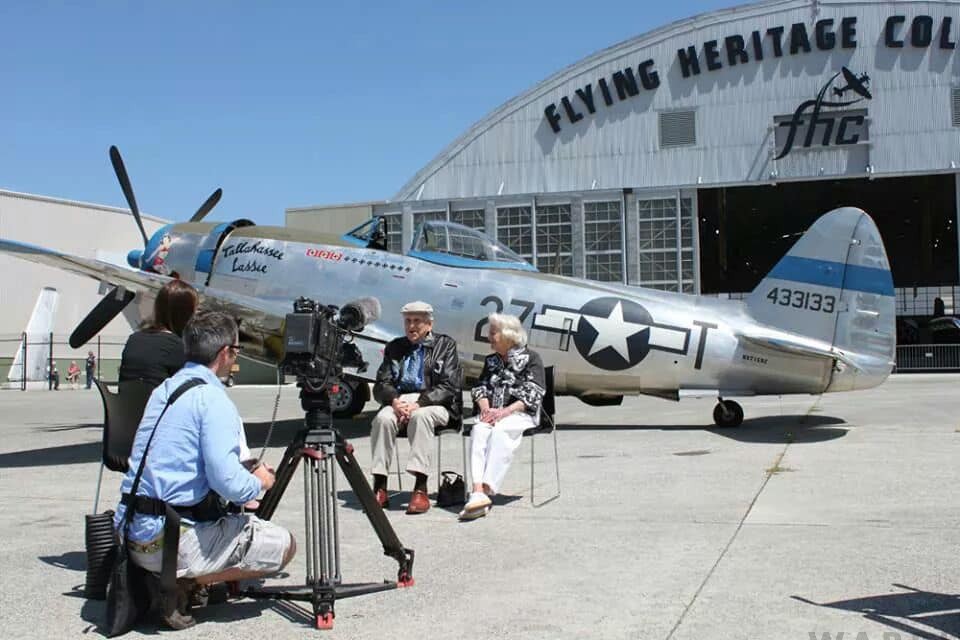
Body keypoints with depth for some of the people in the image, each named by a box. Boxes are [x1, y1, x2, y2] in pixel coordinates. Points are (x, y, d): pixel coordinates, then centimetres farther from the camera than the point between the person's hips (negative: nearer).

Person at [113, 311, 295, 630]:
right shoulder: (213, 399, -14)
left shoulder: (163, 389, 13)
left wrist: (247, 476, 19)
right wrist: (259, 482, 0)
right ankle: (183, 583, -5)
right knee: (283, 545, 1)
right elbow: (228, 482, -22)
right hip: (171, 540, -9)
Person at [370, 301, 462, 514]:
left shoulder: (445, 345, 7)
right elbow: (381, 384, 10)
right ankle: (379, 487, -28)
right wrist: (395, 400, -13)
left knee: (421, 416, -37)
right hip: (399, 400, 3)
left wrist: (418, 403, -18)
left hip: (434, 403, -3)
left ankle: (420, 489, -39)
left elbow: (448, 386, -5)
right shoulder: (394, 348, 17)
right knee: (383, 418, -30)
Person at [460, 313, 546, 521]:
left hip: (521, 413, -4)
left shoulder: (531, 358, 6)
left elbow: (533, 394, -4)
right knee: (478, 430, -31)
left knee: (500, 431, -36)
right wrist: (486, 409, -7)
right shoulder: (491, 361, 24)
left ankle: (487, 491, -47)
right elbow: (480, 387, 16)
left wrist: (506, 411, -17)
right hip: (493, 414, 4)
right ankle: (478, 491, -47)